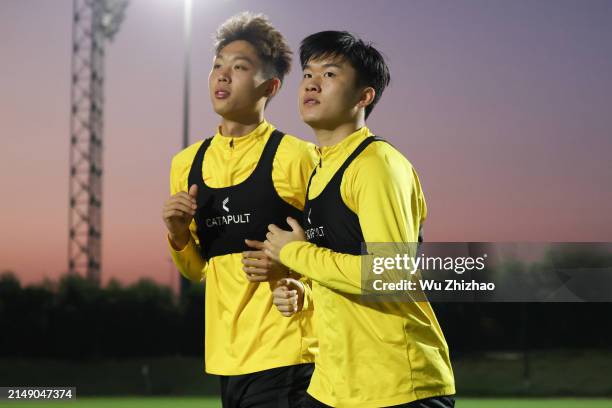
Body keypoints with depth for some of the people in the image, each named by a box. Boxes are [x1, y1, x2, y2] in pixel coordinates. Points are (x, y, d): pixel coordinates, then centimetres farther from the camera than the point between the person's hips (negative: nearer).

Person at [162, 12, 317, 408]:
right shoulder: (187, 164, 11)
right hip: (225, 356, 6)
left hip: (284, 354, -5)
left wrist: (290, 266, -17)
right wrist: (178, 235, 0)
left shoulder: (295, 157, -6)